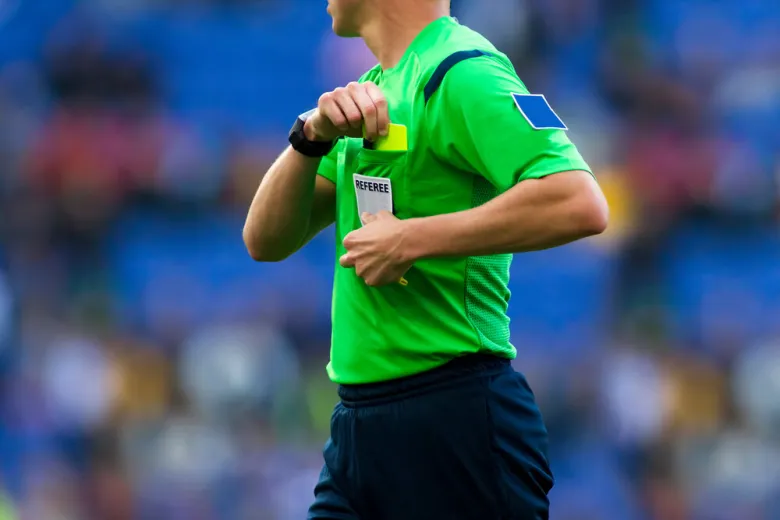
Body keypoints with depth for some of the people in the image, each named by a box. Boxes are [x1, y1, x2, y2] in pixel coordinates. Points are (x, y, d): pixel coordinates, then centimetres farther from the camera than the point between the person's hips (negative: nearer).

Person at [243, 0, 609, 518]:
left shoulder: (459, 71, -13)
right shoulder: (377, 91, 15)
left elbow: (581, 203, -27)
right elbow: (266, 241, 12)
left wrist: (411, 239, -22)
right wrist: (312, 136, -6)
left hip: (454, 421, -8)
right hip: (357, 424, 8)